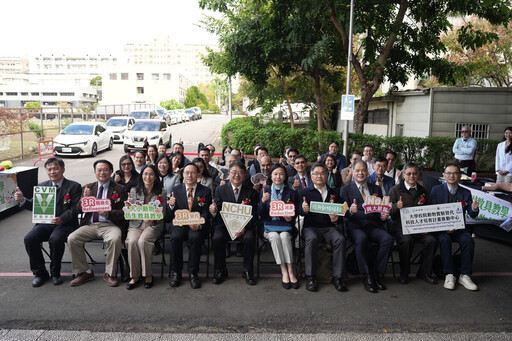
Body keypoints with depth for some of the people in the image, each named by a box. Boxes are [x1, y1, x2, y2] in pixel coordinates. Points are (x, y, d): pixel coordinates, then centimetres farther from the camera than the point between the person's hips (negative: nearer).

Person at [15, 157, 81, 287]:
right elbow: (34, 206, 14)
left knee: (55, 239, -33)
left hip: (65, 224, -4)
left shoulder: (74, 186, 1)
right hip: (45, 223, 5)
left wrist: (62, 219, -25)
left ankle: (55, 273, -8)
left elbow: (75, 209, -7)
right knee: (29, 238, -21)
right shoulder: (42, 186, 17)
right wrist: (22, 200, -7)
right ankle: (40, 273, -2)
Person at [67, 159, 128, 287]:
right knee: (71, 239, -19)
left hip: (109, 225, -4)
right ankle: (84, 272, -1)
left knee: (115, 239, -34)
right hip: (90, 224, 4)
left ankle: (109, 273, -13)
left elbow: (123, 212, -2)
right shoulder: (89, 187, 15)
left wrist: (108, 213, -21)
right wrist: (85, 198, -10)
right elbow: (79, 210, 10)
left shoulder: (119, 189, 4)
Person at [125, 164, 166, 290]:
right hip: (136, 224, 2)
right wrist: (130, 205, -15)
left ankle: (148, 275, -15)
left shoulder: (161, 193, 4)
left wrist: (152, 220, -21)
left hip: (154, 226, -2)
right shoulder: (134, 191, 9)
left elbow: (162, 214, -1)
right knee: (132, 241, -28)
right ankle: (134, 276, -14)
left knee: (142, 241, -30)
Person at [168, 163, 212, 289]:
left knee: (195, 237, -32)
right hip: (180, 224, 1)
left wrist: (198, 224, -22)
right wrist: (172, 205, -17)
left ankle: (193, 273, -16)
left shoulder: (205, 191, 6)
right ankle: (175, 272, -11)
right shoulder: (176, 190, 10)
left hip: (198, 226, -1)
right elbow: (173, 214, 7)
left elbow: (205, 213, -2)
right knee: (176, 237, -29)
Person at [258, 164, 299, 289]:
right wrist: (263, 201, -17)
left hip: (285, 225, 0)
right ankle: (284, 271, -26)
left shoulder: (291, 193, 10)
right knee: (275, 236, -31)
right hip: (268, 225, 0)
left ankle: (290, 270, -27)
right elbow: (260, 214, 2)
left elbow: (295, 212, 9)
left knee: (284, 236, -32)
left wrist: (290, 218, -14)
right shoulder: (265, 191, 9)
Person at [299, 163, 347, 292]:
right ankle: (310, 277, -25)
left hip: (329, 227, 2)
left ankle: (337, 276, -19)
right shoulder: (305, 192, 11)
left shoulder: (334, 193, 18)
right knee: (312, 239, -34)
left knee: (340, 239, -28)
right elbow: (300, 212, 0)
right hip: (310, 227, -2)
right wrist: (304, 210, -25)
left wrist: (336, 218, -10)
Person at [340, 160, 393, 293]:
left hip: (373, 225, 3)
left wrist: (383, 216, -5)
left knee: (388, 239, -27)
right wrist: (351, 211, -22)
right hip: (355, 226, -3)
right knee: (361, 239, -35)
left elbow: (381, 209, 18)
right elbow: (346, 214, 1)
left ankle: (377, 274, -13)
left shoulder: (376, 189, 21)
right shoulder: (346, 189, 10)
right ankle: (367, 277, -21)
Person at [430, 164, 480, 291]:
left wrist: (474, 209, -22)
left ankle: (465, 276, -13)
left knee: (468, 240, -26)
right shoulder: (436, 190, -1)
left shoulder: (466, 193, 7)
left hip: (458, 228, 3)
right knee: (445, 240, -31)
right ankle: (449, 275, -20)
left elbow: (472, 215, 3)